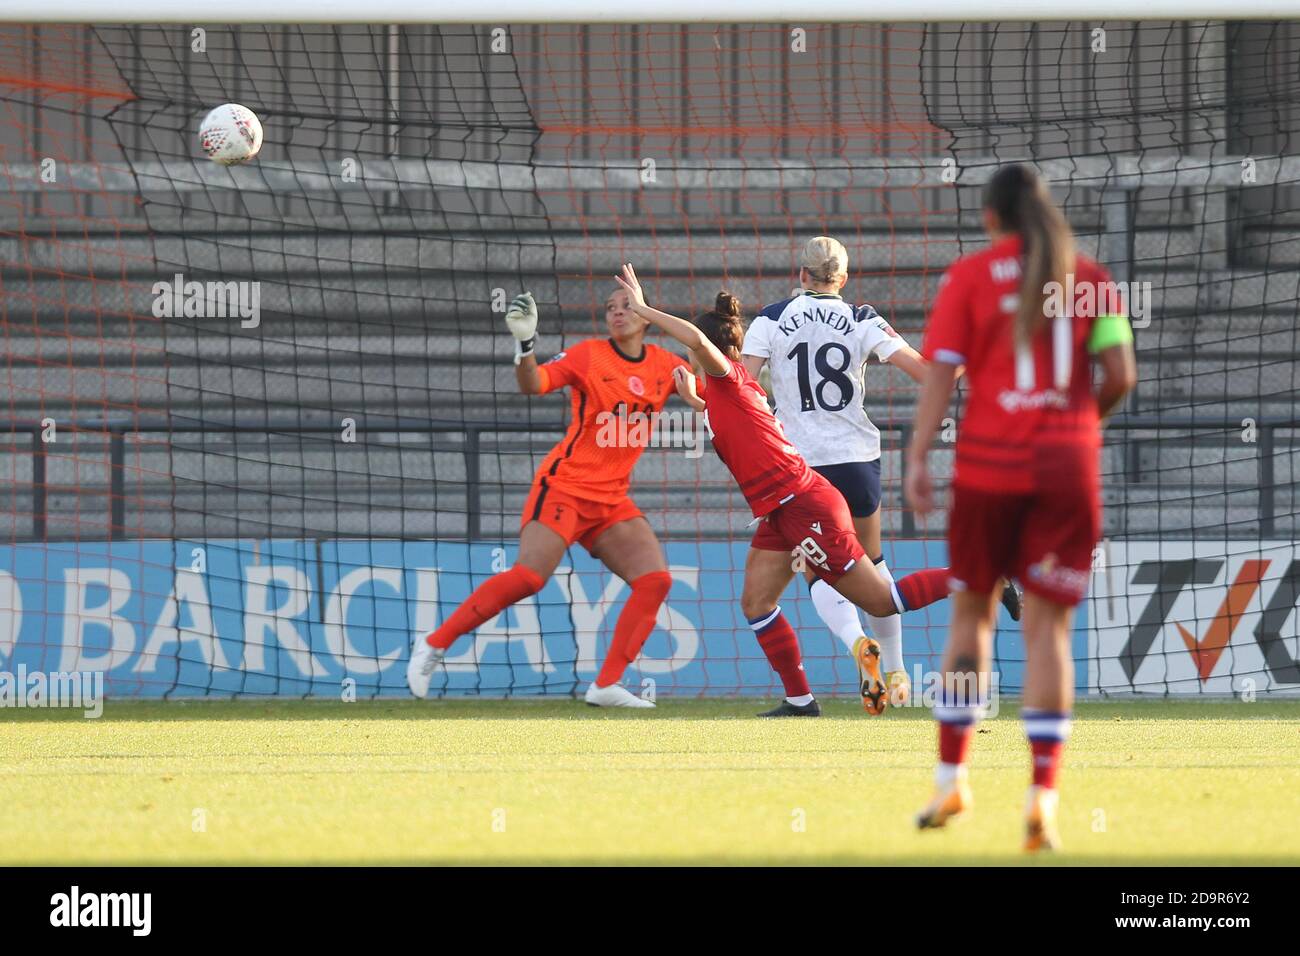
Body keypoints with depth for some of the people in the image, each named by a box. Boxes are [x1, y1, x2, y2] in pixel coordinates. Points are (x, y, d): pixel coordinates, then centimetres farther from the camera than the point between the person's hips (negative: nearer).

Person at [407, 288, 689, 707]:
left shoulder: (664, 366, 9)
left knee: (655, 580, -9)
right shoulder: (589, 355, -5)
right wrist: (525, 343, -31)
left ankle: (607, 685, -6)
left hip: (611, 499, 6)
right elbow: (533, 384, -14)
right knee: (529, 575, -21)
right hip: (565, 484, -6)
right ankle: (434, 645, -11)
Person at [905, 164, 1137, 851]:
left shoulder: (968, 276, 2)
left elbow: (941, 373, -6)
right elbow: (1121, 375, 1)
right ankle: (1042, 799, -11)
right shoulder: (1088, 277, 6)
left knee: (971, 612, 16)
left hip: (988, 463, -1)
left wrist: (917, 460, -7)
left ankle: (951, 778, 16)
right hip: (1068, 461, 1)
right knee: (1047, 626, 1)